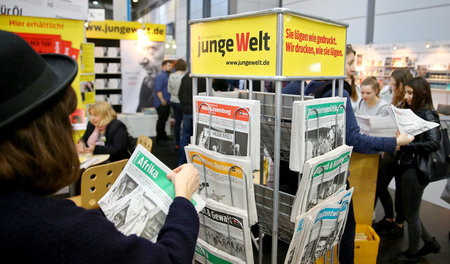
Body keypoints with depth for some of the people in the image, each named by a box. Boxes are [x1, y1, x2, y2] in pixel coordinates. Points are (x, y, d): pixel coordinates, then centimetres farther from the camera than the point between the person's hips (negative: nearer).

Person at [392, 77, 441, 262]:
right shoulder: (412, 112, 10)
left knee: (411, 214, 8)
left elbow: (433, 143, -24)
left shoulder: (428, 115, -14)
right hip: (407, 167, 8)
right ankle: (430, 243, 38)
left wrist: (405, 144, -27)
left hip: (416, 170, -8)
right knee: (410, 213, 20)